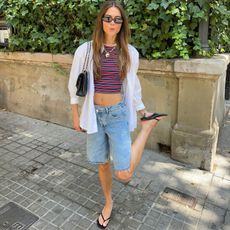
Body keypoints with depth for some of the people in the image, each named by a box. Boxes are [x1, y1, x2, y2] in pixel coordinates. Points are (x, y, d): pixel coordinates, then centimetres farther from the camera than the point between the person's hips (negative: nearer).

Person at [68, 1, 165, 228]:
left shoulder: (130, 52, -2)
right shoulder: (85, 50, -4)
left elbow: (132, 85, 9)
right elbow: (74, 84, 3)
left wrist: (143, 112, 15)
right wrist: (76, 116, 6)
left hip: (118, 114, -1)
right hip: (94, 114, 1)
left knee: (124, 174, -8)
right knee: (103, 164, 14)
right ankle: (108, 203, 42)